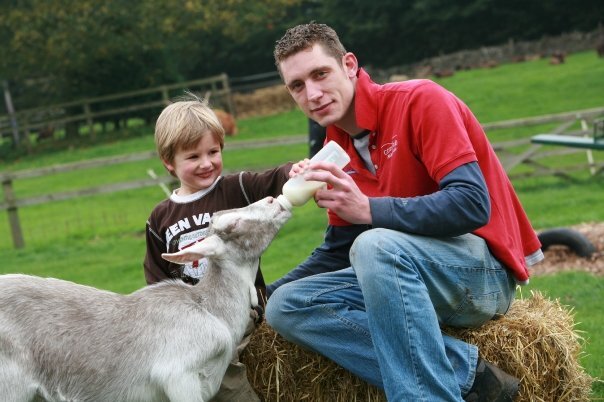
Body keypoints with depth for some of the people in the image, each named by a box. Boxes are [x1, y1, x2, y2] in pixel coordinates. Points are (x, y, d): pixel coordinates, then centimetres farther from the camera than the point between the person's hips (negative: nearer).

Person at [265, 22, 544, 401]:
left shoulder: (420, 101, -12)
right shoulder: (336, 148, 9)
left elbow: (472, 205, -23)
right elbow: (341, 251, 16)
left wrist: (369, 210, -29)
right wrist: (262, 295, 4)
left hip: (483, 272, -8)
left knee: (376, 246, -34)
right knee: (286, 306, -11)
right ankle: (464, 371, -20)